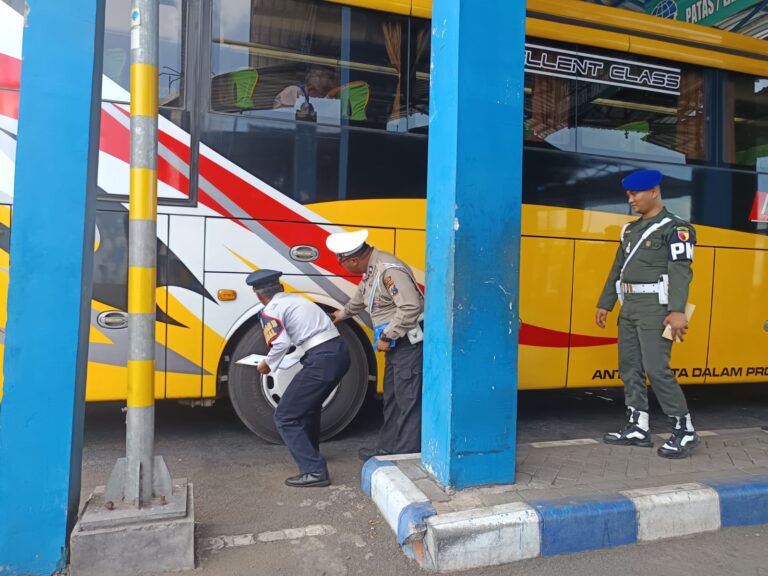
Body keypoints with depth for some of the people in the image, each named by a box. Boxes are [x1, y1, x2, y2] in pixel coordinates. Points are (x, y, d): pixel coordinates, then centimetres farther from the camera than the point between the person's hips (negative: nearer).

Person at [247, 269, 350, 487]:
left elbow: (282, 343, -13)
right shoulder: (297, 298, 22)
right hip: (340, 352, 9)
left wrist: (267, 364, 5)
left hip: (322, 360, -9)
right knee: (309, 403, 32)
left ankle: (314, 471, -3)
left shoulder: (270, 310, -1)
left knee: (285, 417, 2)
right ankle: (310, 452, 49)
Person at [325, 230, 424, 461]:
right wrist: (342, 314, 47)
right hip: (396, 343, 10)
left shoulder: (390, 270, -22)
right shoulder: (371, 269, 10)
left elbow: (410, 307, -29)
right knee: (391, 398, 18)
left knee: (407, 400, -4)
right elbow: (361, 297, 31)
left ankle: (407, 455, 5)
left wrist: (386, 337, -20)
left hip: (409, 342, -10)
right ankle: (387, 448, 30)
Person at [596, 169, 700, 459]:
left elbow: (681, 271, -15)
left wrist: (677, 311, -25)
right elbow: (617, 269, 19)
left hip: (655, 307, -8)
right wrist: (605, 303, 17)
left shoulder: (675, 228, -5)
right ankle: (638, 428, 17)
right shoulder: (630, 229, 17)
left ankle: (684, 430, 5)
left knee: (657, 369, -10)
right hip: (629, 307, 8)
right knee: (629, 367, 8)